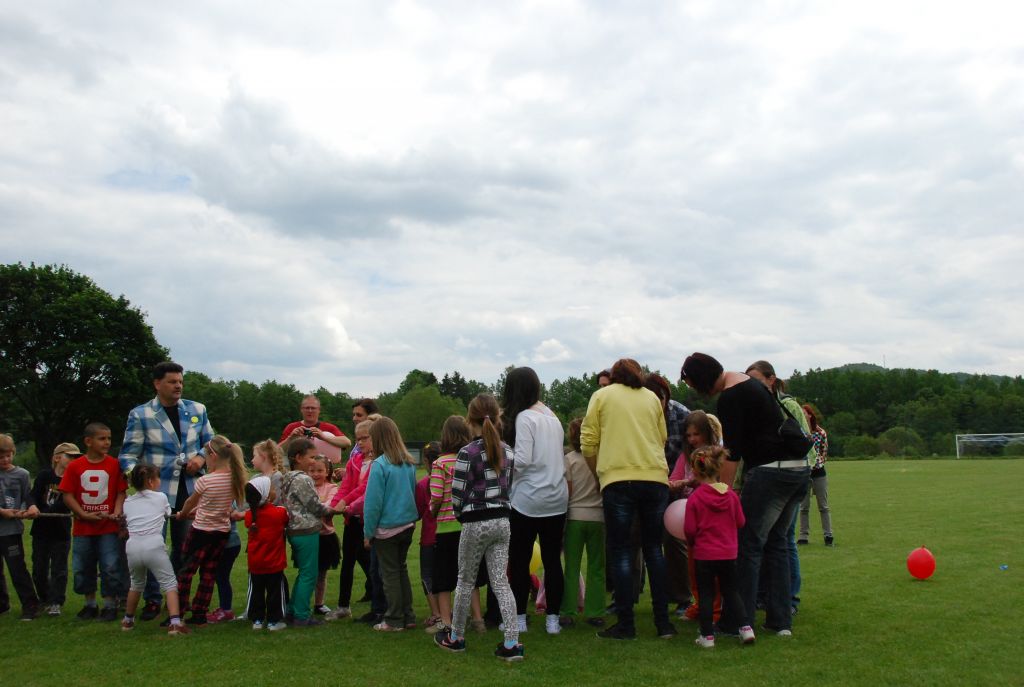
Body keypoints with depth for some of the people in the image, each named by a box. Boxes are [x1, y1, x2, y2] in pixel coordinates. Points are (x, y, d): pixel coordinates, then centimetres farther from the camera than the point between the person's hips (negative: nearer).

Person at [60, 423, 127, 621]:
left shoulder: (114, 465, -4)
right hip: (82, 527, 2)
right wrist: (85, 515, -12)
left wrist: (117, 512, -16)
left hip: (108, 527, -2)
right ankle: (90, 604, 28)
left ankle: (110, 605, 11)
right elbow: (67, 495, -3)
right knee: (83, 568, 12)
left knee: (110, 567, -2)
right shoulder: (75, 466, -3)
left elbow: (121, 492, -1)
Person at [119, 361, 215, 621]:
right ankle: (152, 600, 14)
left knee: (183, 547, 12)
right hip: (155, 490, -3)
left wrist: (201, 457, -6)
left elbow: (210, 442, 16)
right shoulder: (140, 415, -2)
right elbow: (129, 454, -3)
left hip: (189, 490, 3)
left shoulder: (197, 410, 8)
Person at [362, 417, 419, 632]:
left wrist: (368, 532, -6)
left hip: (387, 528, -6)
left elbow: (373, 502, -14)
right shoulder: (409, 463, 3)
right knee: (402, 569, 18)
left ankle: (394, 620, 13)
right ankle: (407, 617, 22)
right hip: (408, 524, 6)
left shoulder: (379, 465, -16)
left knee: (390, 573, 6)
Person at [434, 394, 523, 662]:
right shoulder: (507, 450, 6)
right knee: (501, 582, 5)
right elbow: (508, 486, 9)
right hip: (502, 521, 5)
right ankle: (512, 643, 0)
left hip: (476, 523, -5)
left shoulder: (468, 452, -12)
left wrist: (460, 514, 7)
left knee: (465, 581, 10)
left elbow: (458, 493, -11)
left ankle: (455, 638, 24)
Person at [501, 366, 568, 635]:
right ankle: (552, 619, 14)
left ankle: (519, 618, 14)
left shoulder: (524, 417, -12)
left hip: (528, 499, -6)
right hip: (557, 499, 6)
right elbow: (556, 458, 14)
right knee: (552, 560, 10)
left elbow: (522, 460, -18)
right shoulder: (551, 416, 11)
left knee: (519, 561, 7)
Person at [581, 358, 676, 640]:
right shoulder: (652, 398, 15)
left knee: (620, 552, 3)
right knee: (654, 549, 13)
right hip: (656, 478, 3)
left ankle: (625, 624, 4)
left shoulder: (601, 396, 8)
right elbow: (662, 437, 19)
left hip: (618, 479, -3)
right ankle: (663, 622, 13)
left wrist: (599, 469, 20)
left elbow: (588, 442, 5)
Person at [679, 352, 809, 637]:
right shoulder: (749, 382, 16)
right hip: (798, 468, 10)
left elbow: (732, 451, -15)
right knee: (776, 542, 15)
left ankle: (739, 622, 4)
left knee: (748, 545, -1)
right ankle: (781, 621, 18)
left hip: (770, 472, -9)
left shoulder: (729, 397, -12)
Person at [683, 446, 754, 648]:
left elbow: (689, 529, -11)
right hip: (729, 553, 4)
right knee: (731, 592, 17)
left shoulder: (695, 497, -13)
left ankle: (708, 636, 6)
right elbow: (740, 522, 4)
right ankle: (745, 628, 10)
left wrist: (692, 543, 9)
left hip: (704, 555, -3)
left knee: (705, 595, 5)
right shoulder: (731, 494, -2)